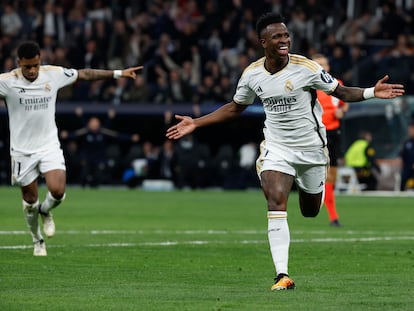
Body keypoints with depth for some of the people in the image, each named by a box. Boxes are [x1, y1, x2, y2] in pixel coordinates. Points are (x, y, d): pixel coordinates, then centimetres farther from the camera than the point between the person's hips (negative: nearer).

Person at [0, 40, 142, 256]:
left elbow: (84, 74, 8)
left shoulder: (54, 74, -6)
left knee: (57, 191, -18)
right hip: (22, 150, -1)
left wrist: (118, 73, 11)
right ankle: (37, 241, 32)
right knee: (30, 200, 8)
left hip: (49, 146, 1)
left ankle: (45, 211, 17)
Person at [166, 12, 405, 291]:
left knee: (311, 212, 10)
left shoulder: (306, 68, -14)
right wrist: (195, 124, 8)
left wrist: (372, 92, -27)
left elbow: (341, 92, -8)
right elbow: (235, 108, 13)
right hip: (276, 149, 1)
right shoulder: (252, 74, -5)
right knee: (276, 203, -20)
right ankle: (282, 275, -22)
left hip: (312, 149, -1)